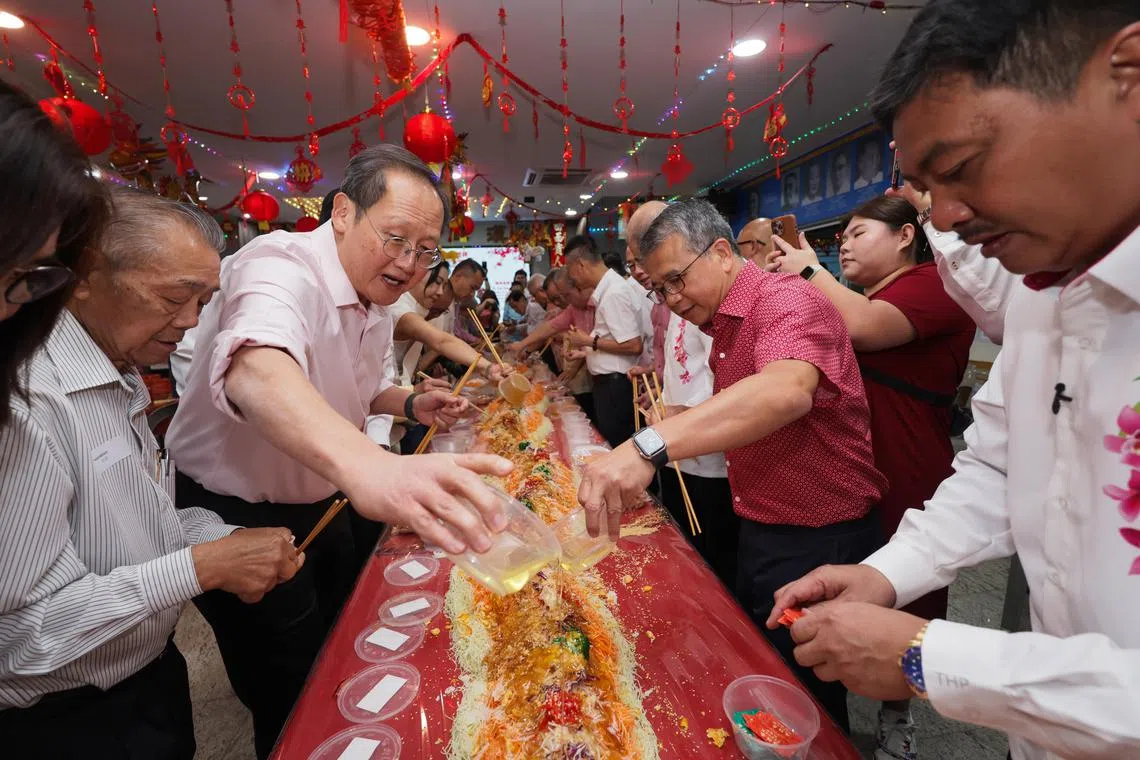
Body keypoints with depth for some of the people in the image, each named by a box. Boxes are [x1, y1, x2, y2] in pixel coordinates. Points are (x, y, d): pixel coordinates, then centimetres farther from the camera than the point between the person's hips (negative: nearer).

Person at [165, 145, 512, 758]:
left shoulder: (377, 304, 0)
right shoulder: (280, 267, -27)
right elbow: (256, 372, -50)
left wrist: (411, 404, -4)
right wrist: (368, 466, -69)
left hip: (321, 507, 8)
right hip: (236, 517, -8)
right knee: (290, 698, 9)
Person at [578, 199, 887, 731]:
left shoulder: (787, 301, -21)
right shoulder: (723, 323, 8)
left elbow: (786, 391, -43)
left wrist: (649, 446, -53)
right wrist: (682, 420, 2)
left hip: (818, 541, -9)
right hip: (757, 529, 9)